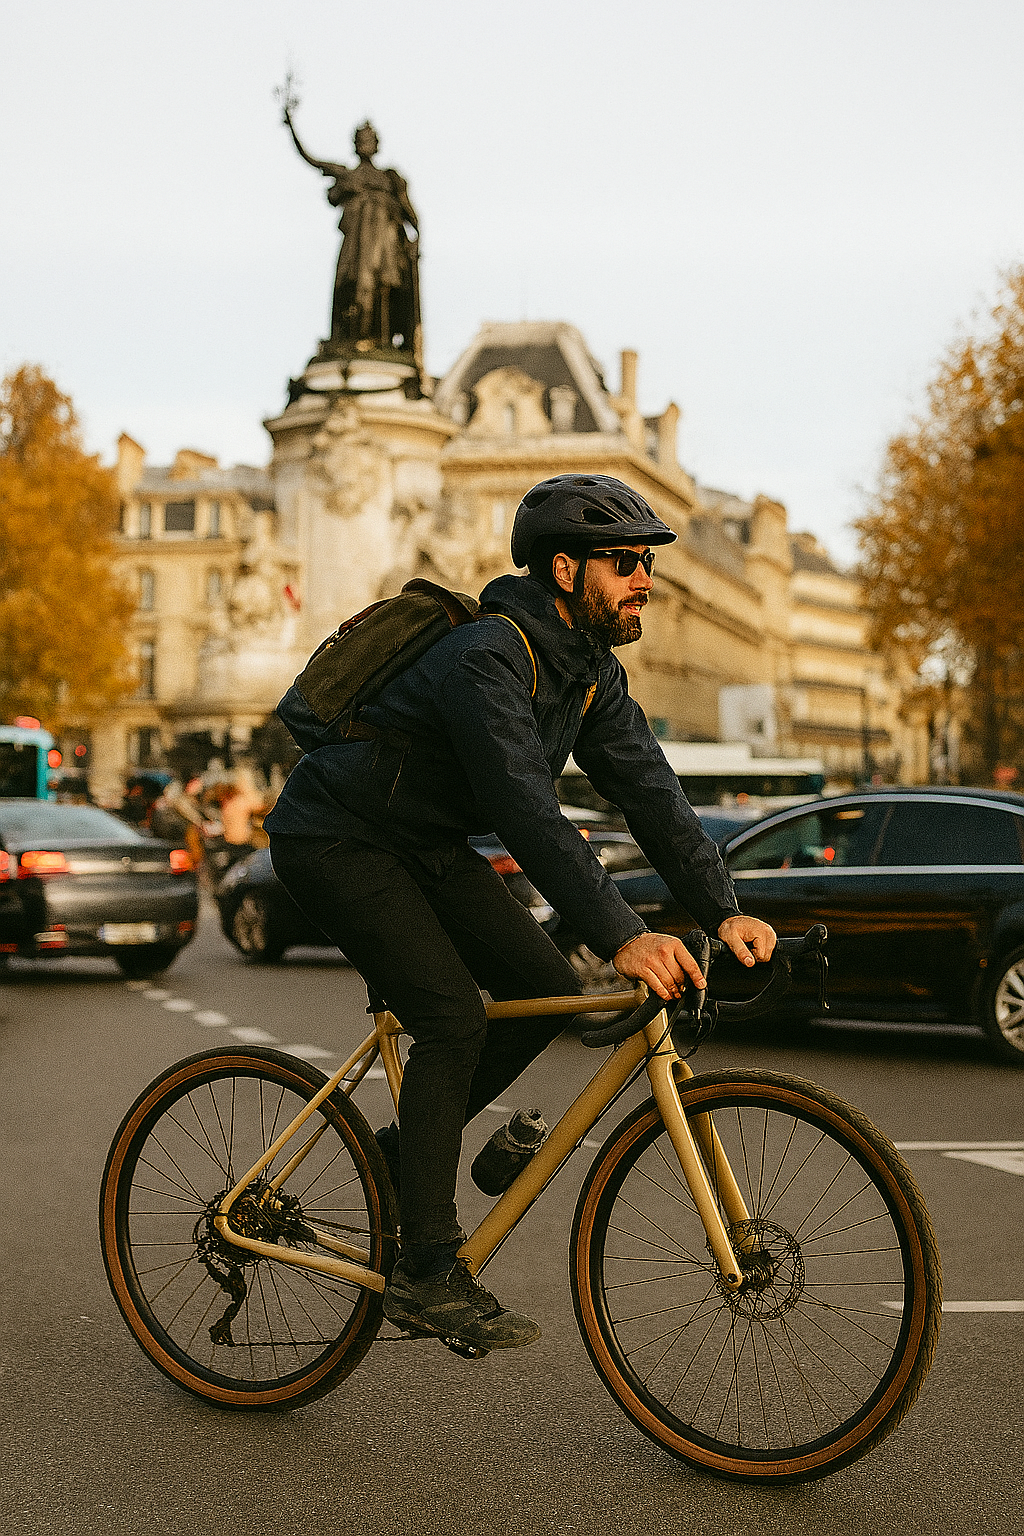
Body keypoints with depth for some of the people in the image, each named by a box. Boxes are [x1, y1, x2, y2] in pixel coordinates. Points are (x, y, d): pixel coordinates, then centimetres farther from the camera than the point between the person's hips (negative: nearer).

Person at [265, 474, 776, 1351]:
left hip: (426, 845, 9)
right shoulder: (488, 658, -28)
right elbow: (531, 812, -38)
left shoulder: (591, 671, 0)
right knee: (453, 1017, -20)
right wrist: (621, 937, -44)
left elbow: (649, 791, -5)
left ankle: (413, 1149, 15)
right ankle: (428, 1275, -13)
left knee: (548, 990, -2)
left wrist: (723, 911, -17)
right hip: (335, 840, -9)